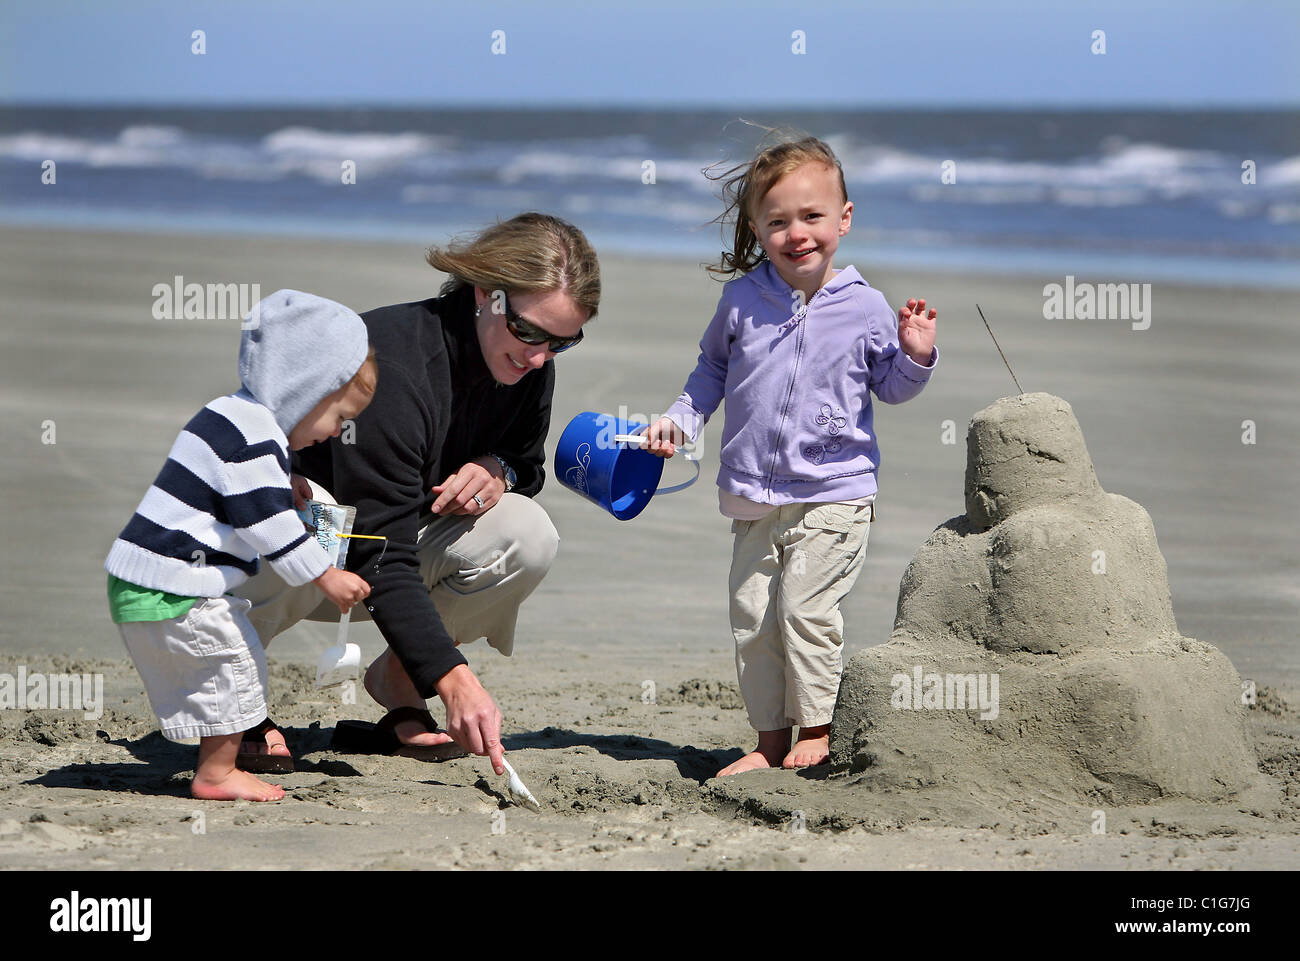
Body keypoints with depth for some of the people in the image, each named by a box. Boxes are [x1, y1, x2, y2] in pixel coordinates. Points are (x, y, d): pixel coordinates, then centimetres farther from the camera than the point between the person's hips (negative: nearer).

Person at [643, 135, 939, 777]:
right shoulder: (741, 301, 3)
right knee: (752, 616, 3)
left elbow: (891, 387, 9)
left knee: (806, 607, -15)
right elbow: (712, 370, 19)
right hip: (754, 497, 4)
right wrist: (680, 419, 6)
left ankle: (817, 729, -3)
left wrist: (916, 357, -11)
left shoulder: (864, 307, -2)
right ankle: (771, 739, 13)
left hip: (834, 491, -4)